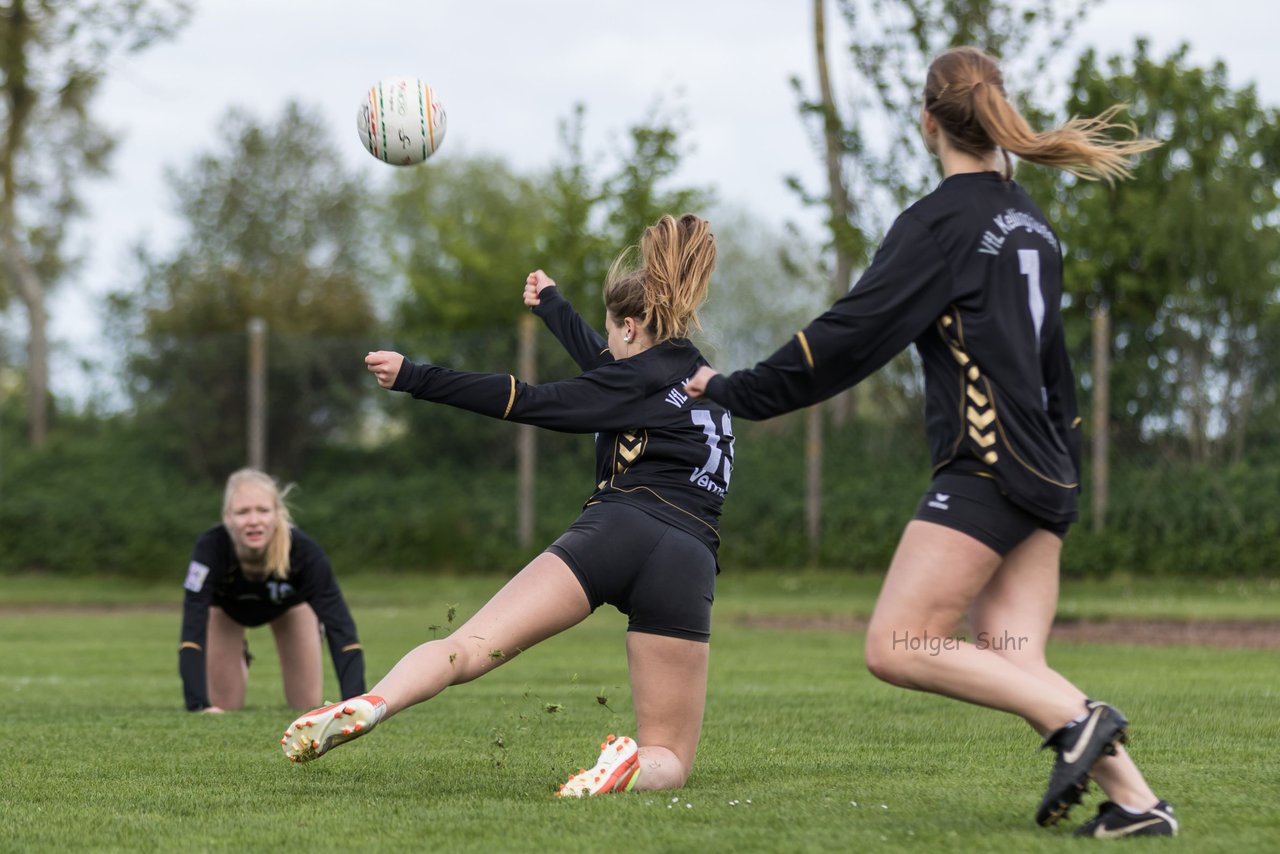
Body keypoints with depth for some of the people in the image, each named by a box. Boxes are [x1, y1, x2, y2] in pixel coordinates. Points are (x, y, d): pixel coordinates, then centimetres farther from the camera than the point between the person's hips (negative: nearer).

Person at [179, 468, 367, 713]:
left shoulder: (304, 550, -44)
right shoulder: (210, 548, -45)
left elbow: (340, 627, -45)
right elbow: (192, 630, -48)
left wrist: (355, 702, -57)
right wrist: (198, 705, -60)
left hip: (290, 604, 1)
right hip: (225, 607, -1)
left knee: (307, 706, 2)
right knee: (225, 708, -1)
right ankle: (238, 657, 33)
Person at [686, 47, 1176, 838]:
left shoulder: (942, 220, -7)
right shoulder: (1031, 220, 18)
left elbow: (853, 334, -11)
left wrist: (737, 391, -4)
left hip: (986, 468, -9)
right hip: (1045, 474, 9)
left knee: (897, 648, -9)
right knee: (1011, 664, 3)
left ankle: (1076, 719, -20)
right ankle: (1137, 801, -10)